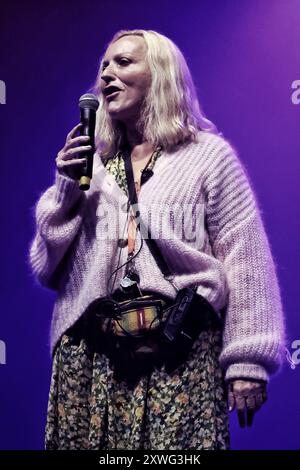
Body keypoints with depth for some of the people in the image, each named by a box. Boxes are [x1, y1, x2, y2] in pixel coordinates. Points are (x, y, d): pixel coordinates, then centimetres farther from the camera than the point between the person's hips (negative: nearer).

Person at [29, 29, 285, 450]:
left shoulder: (208, 155, 6)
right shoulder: (91, 165, 15)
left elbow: (246, 262, -1)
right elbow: (49, 272, 12)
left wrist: (247, 363, -8)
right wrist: (67, 190, 0)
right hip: (90, 353, 3)